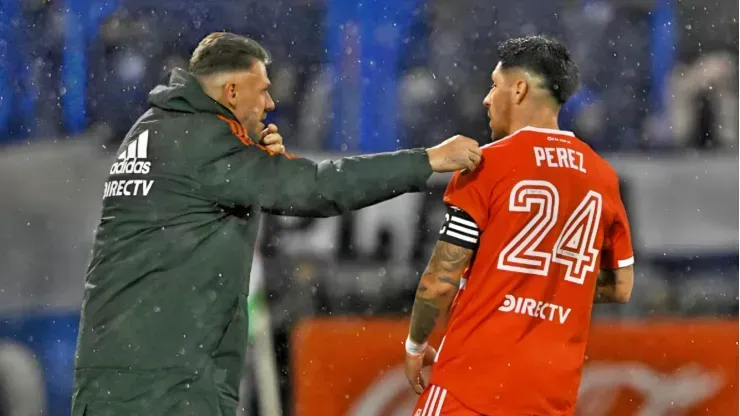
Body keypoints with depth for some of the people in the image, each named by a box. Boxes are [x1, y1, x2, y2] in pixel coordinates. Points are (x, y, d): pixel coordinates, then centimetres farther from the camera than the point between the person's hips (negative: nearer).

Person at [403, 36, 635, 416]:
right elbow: (621, 287, 15)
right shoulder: (601, 176, 7)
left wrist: (415, 345, 9)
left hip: (475, 381, -5)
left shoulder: (489, 164, -7)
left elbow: (441, 281, -7)